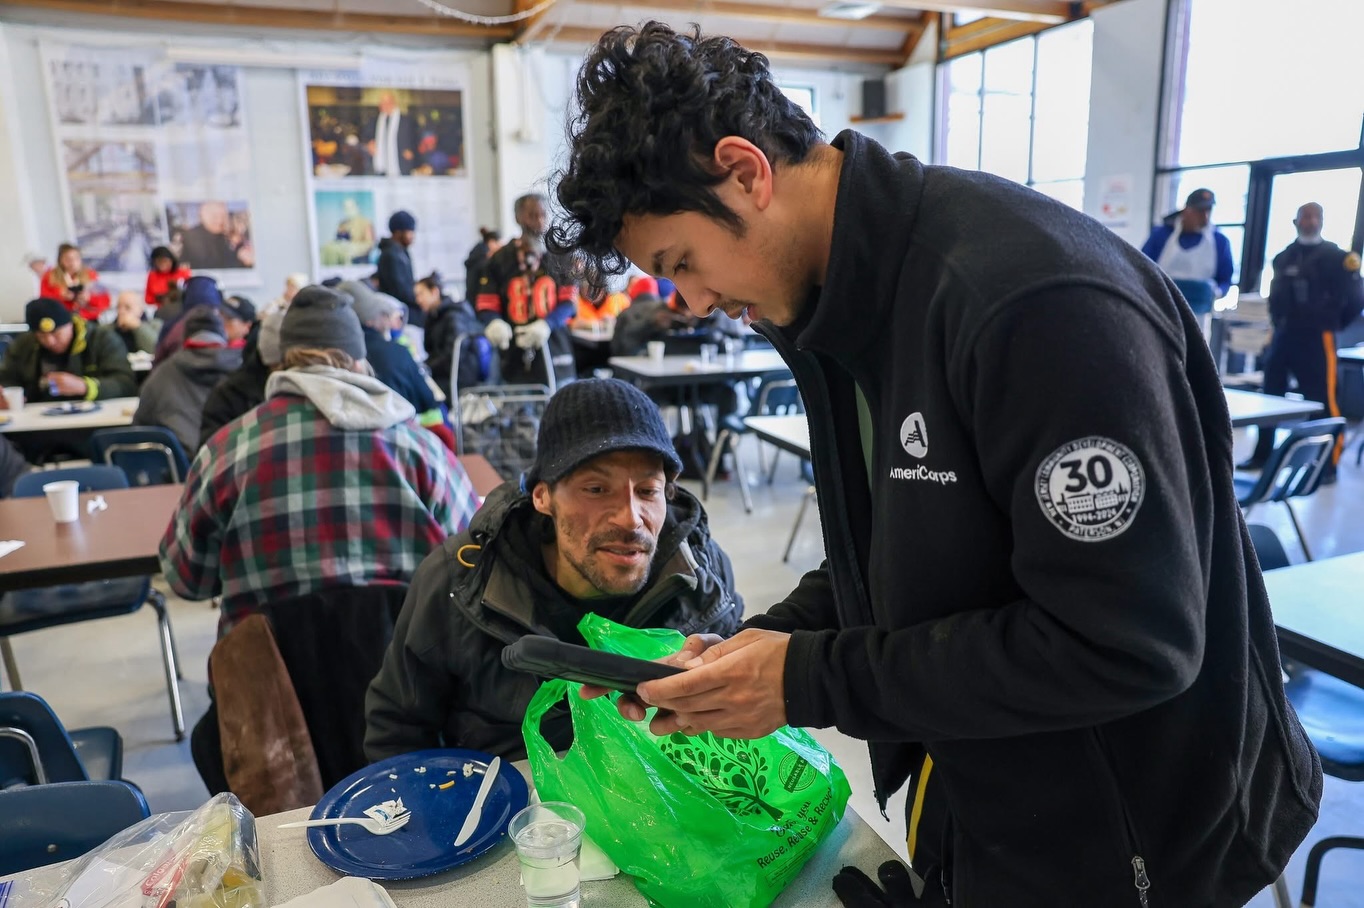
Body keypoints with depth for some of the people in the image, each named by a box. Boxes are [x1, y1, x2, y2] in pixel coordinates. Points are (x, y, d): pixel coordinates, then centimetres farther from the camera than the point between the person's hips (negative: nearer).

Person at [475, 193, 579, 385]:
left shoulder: (560, 256, 6)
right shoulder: (500, 259, 7)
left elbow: (569, 301, 1)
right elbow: (486, 305, 7)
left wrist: (547, 325, -17)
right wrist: (494, 323, -17)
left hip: (554, 357, 0)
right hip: (515, 360, 0)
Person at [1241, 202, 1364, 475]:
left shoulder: (1335, 256, -5)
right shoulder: (1283, 257, 11)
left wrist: (1331, 324, 2)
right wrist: (1279, 323, 12)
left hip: (1317, 339, -6)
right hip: (1282, 336, 6)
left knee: (1322, 401, -5)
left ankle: (1329, 464, 2)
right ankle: (1262, 455, 19)